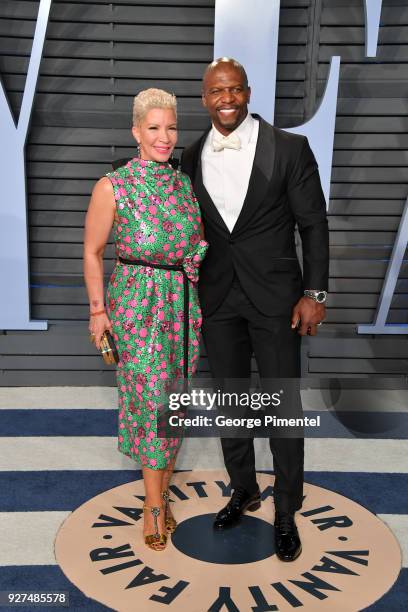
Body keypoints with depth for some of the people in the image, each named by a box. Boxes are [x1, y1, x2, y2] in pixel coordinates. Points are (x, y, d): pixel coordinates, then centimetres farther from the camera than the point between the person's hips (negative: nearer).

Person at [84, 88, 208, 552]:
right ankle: (154, 503, 18)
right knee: (151, 397, -1)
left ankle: (160, 492, 30)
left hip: (184, 303, 5)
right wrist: (98, 310, -3)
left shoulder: (186, 183, 4)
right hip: (137, 304, -4)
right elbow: (92, 252, -1)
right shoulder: (112, 187, -8)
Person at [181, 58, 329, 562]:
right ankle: (243, 490, 36)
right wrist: (189, 295, 10)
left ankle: (286, 511, 24)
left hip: (275, 297, -3)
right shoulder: (192, 157, 4)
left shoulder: (289, 148, -6)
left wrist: (314, 293, -8)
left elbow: (313, 224, -4)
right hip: (216, 299, 4)